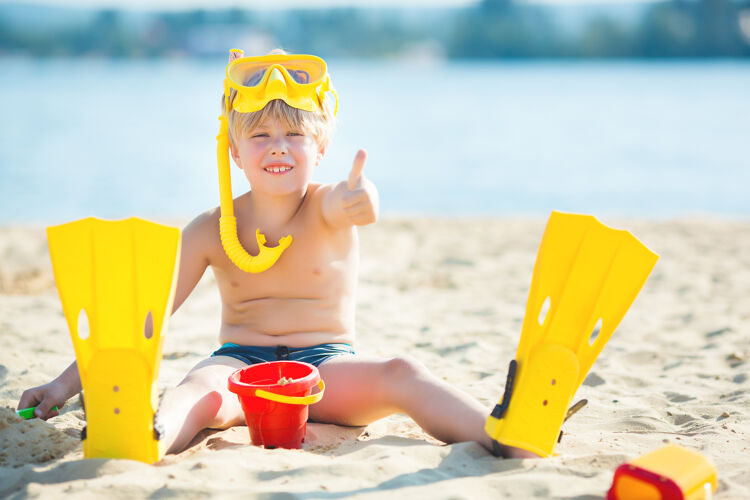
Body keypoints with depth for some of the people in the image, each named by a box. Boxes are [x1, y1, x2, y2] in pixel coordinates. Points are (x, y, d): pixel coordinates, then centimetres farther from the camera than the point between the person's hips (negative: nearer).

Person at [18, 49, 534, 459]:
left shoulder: (326, 207, -3)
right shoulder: (214, 228, 1)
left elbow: (347, 201, -30)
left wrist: (360, 197, -58)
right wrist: (69, 382, -5)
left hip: (328, 362, 0)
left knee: (401, 374, -30)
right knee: (201, 389, -34)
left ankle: (509, 439, -46)